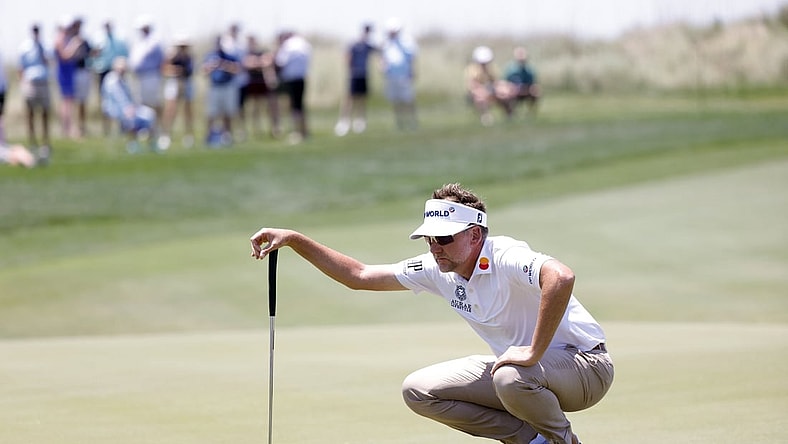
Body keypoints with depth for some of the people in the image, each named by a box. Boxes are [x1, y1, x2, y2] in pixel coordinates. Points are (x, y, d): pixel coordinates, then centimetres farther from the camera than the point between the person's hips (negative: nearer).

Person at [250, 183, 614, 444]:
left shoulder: (506, 258, -26)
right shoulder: (437, 269, -1)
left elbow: (562, 277, -46)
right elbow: (359, 276, 7)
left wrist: (534, 352, -41)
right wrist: (294, 240, -1)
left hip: (585, 365, -8)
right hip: (512, 366, 8)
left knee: (511, 378, -39)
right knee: (419, 390, 1)